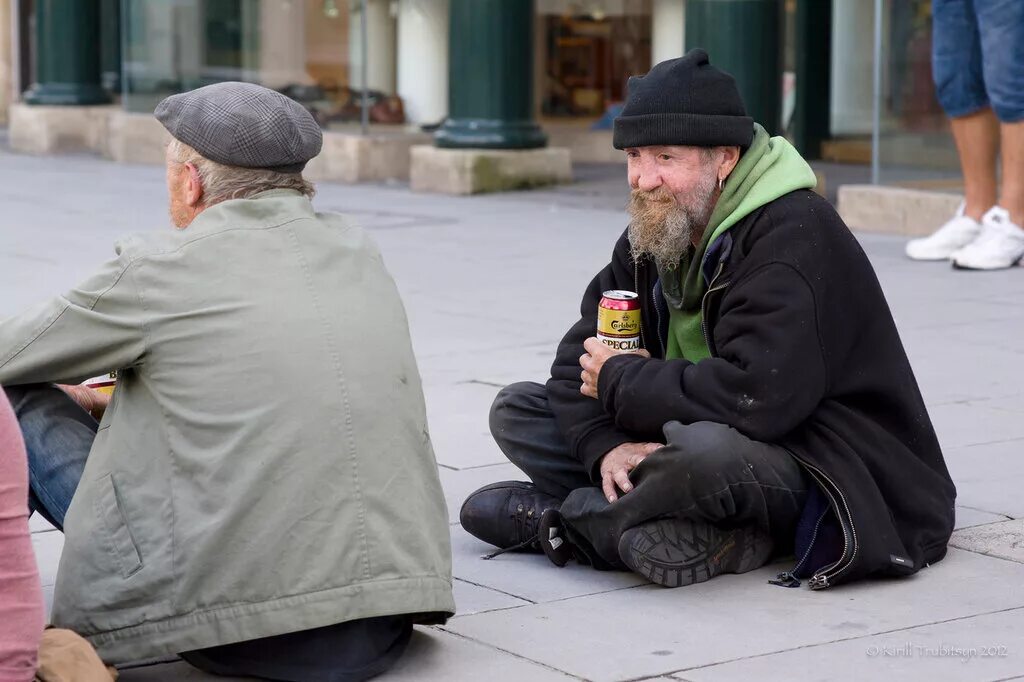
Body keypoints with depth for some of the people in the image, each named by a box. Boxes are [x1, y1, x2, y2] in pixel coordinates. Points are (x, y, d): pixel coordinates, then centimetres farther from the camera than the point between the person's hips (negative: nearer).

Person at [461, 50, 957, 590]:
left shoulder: (792, 237, -21)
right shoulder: (653, 231, 7)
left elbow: (756, 397, -33)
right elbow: (582, 354, 3)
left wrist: (620, 381, -19)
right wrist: (606, 447, -19)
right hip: (684, 435, 9)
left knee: (703, 450, -42)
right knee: (516, 410, 2)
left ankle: (562, 518, -11)